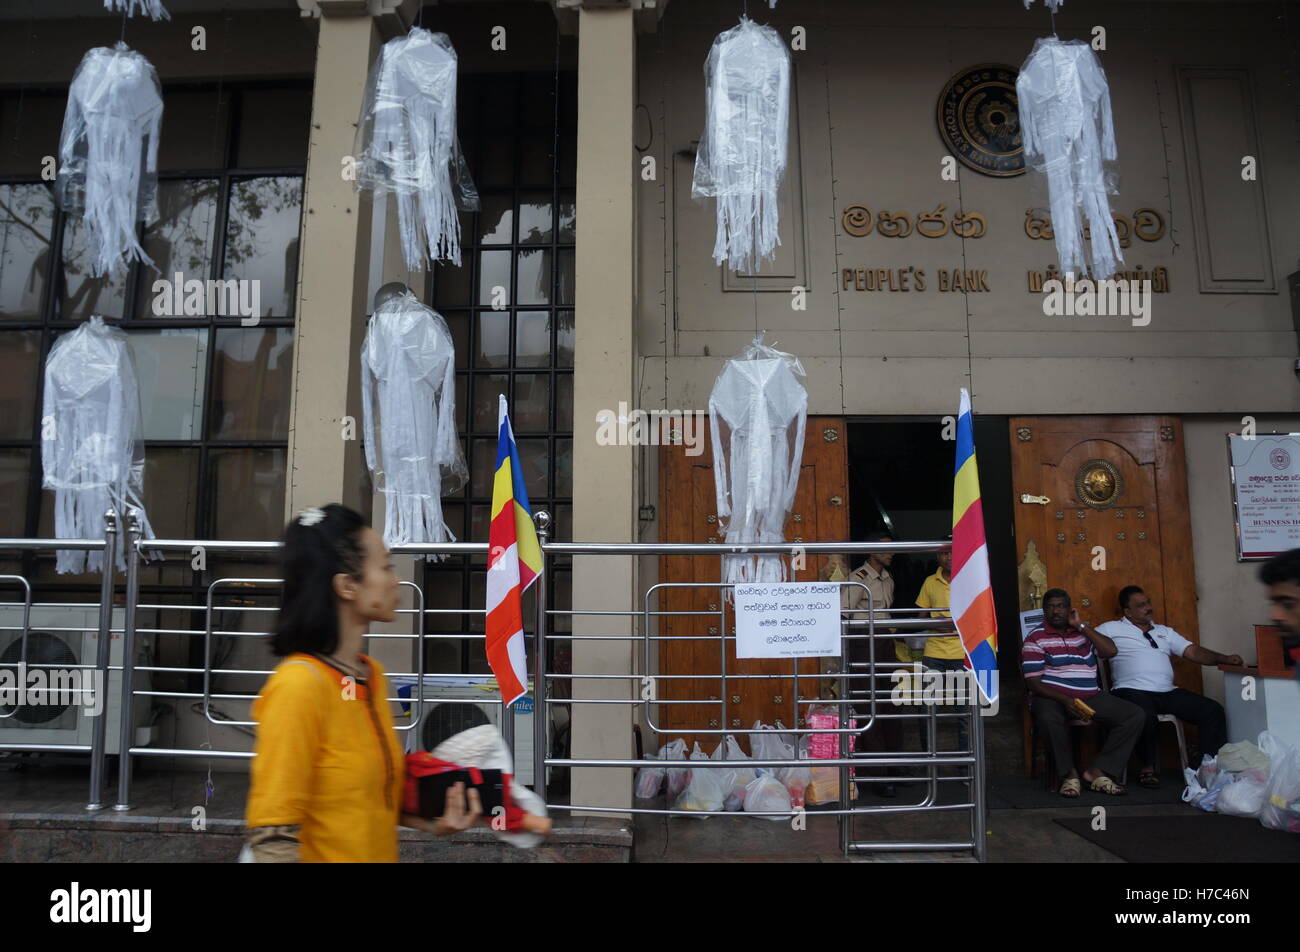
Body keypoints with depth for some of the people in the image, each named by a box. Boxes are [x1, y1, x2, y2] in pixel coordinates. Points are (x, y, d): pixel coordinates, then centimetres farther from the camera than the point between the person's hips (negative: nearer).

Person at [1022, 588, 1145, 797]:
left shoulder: (1083, 632, 15)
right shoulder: (1035, 639, -2)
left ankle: (1098, 772, -11)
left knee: (1135, 715, -12)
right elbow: (1033, 684, -9)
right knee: (1049, 717, -39)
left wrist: (1081, 625, -2)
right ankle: (1068, 774, -16)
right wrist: (1066, 701, -23)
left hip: (1089, 697, 6)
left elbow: (1110, 650, -2)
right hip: (1051, 697, -5)